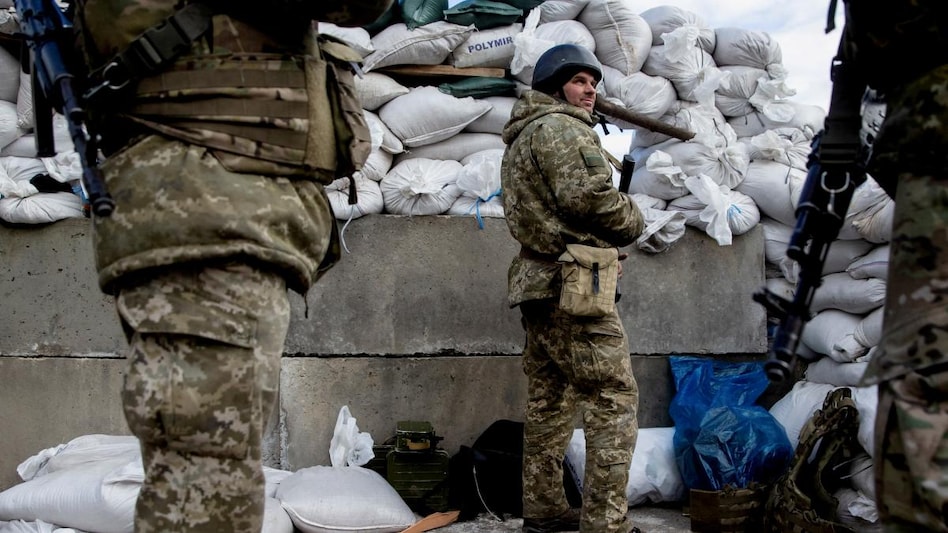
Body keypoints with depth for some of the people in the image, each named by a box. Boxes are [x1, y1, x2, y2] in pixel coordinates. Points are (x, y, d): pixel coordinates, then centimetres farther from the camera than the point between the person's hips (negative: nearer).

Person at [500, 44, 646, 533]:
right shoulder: (561, 127, -8)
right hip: (574, 285, -10)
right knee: (613, 400, -9)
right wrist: (633, 221, -2)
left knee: (550, 401, 14)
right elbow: (589, 196, -20)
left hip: (535, 281, 10)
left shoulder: (520, 140, 24)